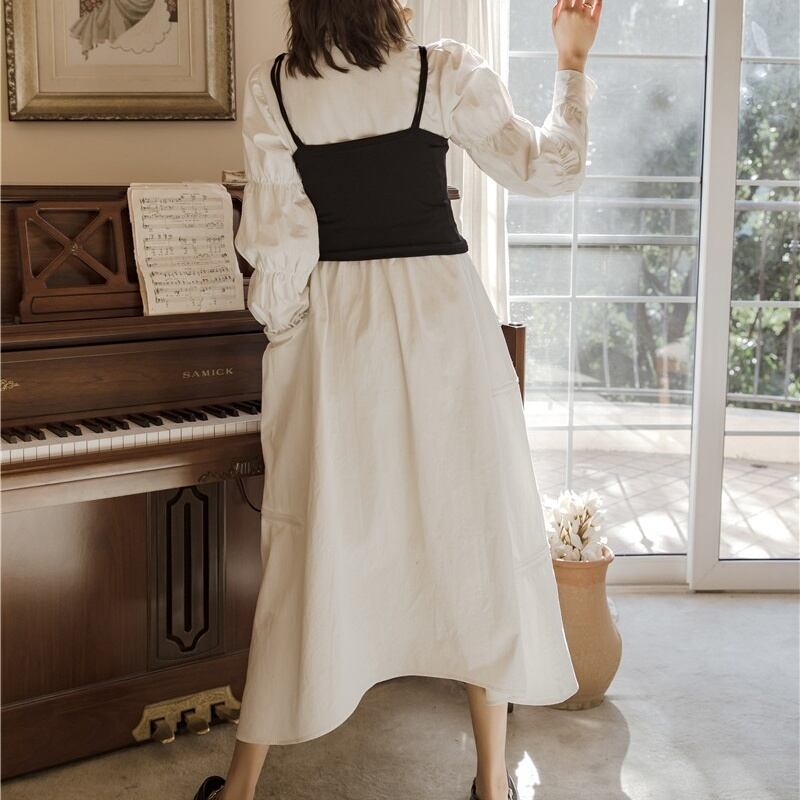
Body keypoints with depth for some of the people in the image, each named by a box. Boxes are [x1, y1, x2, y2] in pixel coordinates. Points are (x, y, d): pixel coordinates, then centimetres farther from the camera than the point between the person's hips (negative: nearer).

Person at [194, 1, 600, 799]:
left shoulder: (270, 87, -2)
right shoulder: (444, 71, -5)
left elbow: (280, 239, -5)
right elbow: (547, 169, 2)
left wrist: (279, 331, 8)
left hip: (333, 327, 2)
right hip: (440, 316, -1)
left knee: (312, 550, 10)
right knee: (475, 533, 10)